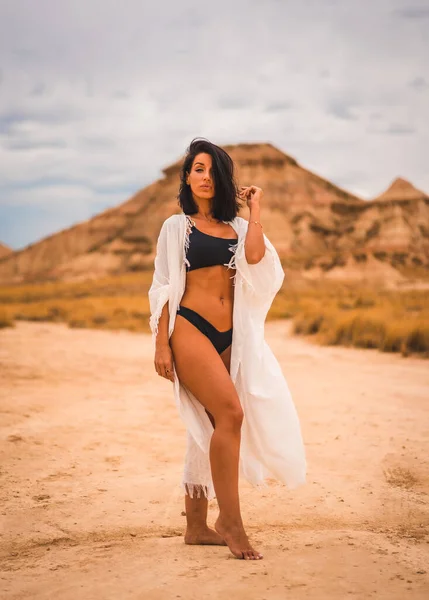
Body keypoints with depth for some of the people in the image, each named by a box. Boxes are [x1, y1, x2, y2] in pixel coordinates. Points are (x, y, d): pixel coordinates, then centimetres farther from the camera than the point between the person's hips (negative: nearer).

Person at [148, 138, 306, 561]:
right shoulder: (177, 226, 6)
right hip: (191, 328, -5)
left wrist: (254, 210, 3)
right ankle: (230, 521, -18)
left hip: (229, 336, 5)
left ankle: (196, 526, 17)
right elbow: (163, 288, 2)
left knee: (208, 428, 8)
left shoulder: (237, 227, 15)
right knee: (231, 411, -22)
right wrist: (161, 345, -5)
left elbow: (255, 256, -8)